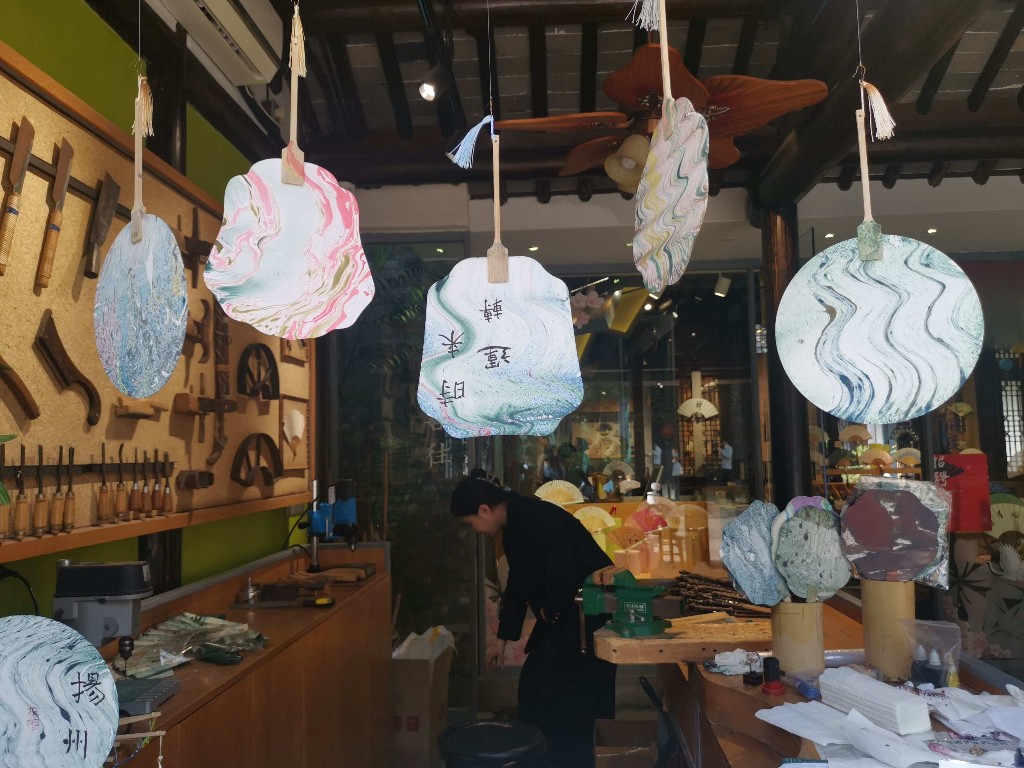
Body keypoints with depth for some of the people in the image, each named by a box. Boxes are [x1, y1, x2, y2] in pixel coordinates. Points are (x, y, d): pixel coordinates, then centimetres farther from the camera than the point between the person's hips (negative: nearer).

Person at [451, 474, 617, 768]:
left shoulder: (537, 520, -23)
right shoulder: (513, 527, 9)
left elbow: (565, 575, -30)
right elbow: (517, 584, 19)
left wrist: (548, 610, -11)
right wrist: (503, 639, 24)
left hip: (589, 612, -10)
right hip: (561, 614, 10)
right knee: (535, 684, 13)